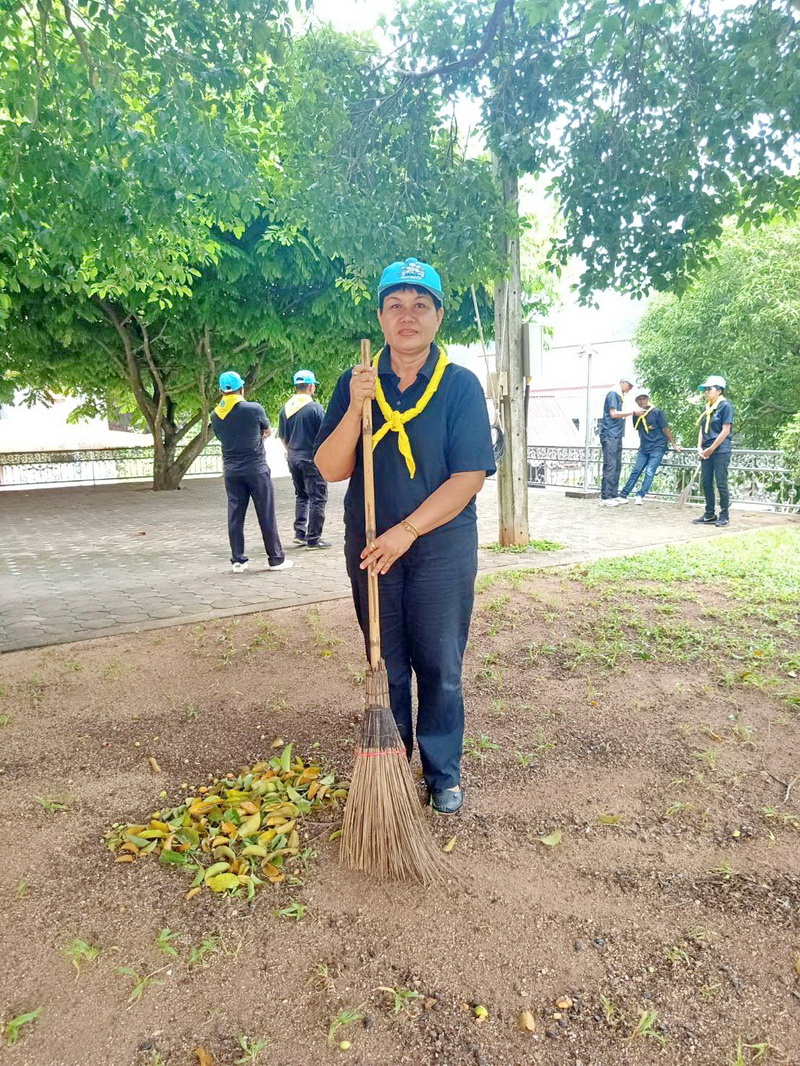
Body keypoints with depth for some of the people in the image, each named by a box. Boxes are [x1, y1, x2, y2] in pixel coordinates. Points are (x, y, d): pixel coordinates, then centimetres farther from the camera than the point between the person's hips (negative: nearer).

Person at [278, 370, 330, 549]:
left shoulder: (286, 408, 6)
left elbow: (282, 436, 13)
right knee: (317, 499, 1)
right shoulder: (315, 408, -13)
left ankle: (300, 533, 17)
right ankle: (313, 538, 2)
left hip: (293, 458, 7)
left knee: (301, 496, 19)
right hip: (312, 458, -7)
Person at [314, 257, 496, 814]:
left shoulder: (461, 385, -5)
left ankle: (443, 771, 28)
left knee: (440, 668, 9)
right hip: (370, 550, 2)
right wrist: (356, 407, -19)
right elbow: (331, 469, -5)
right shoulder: (355, 383, 2)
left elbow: (469, 476, -12)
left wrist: (407, 530, -18)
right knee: (385, 667, 15)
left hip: (441, 549, -2)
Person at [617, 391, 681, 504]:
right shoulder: (636, 415, 4)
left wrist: (674, 444, -5)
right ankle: (623, 495, 3)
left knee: (649, 472, -11)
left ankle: (640, 495, -9)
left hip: (658, 447, -4)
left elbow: (665, 429, -7)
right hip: (644, 448, 4)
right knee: (636, 471, 1)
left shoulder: (657, 412, -9)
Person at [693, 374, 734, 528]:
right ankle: (710, 514, 18)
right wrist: (700, 448, 0)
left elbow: (725, 431, -13)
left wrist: (711, 449, -13)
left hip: (721, 450, -7)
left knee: (721, 483, -3)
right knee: (706, 482, 9)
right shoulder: (707, 407, 12)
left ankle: (724, 515, 6)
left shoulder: (725, 406, -9)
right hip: (707, 451, 7)